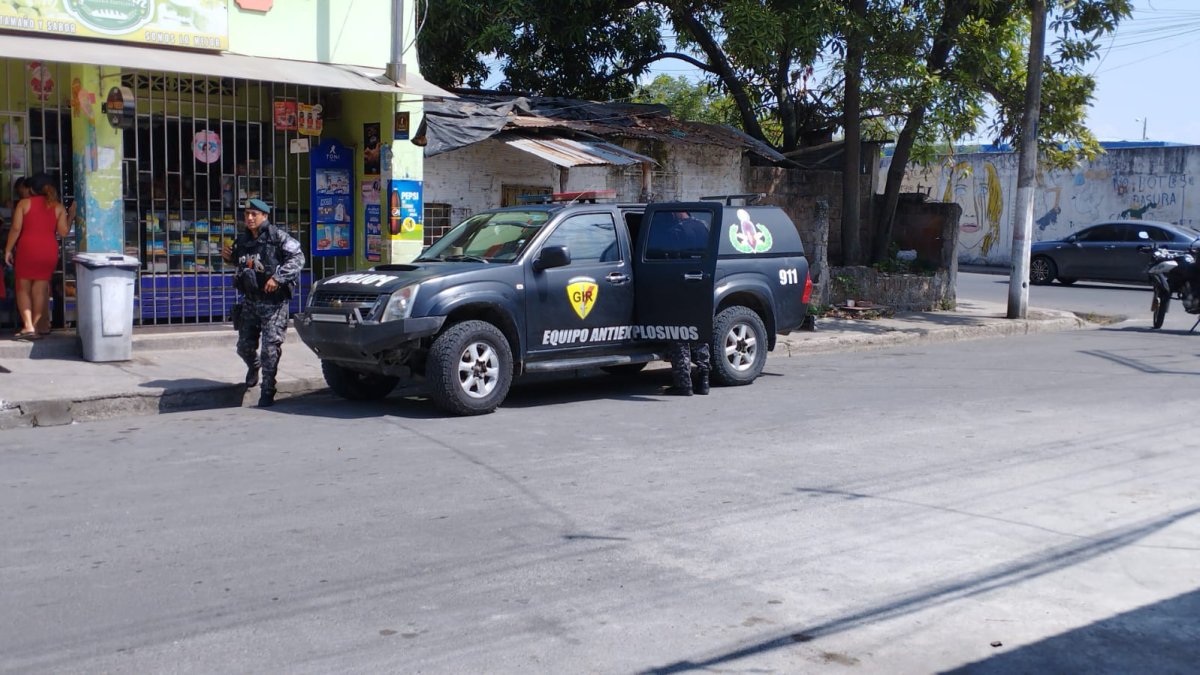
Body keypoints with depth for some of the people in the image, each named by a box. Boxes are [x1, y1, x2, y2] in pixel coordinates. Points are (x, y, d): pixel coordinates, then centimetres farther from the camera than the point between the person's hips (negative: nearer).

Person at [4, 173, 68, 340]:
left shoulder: (24, 203, 2)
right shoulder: (58, 207, 7)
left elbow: (16, 229, -3)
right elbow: (63, 232, 3)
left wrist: (8, 249, 4)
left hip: (28, 248, -2)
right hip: (50, 250, 2)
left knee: (23, 287, 6)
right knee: (40, 288, 8)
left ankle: (28, 326, -7)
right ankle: (38, 326, 6)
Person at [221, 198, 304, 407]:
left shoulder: (278, 236, -9)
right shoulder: (242, 240, 11)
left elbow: (297, 258, -15)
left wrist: (278, 277, -25)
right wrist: (228, 256, 6)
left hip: (273, 302, -6)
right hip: (250, 301, 6)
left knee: (270, 348, -7)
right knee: (244, 346, 12)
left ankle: (267, 392, 2)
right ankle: (253, 367, 45)